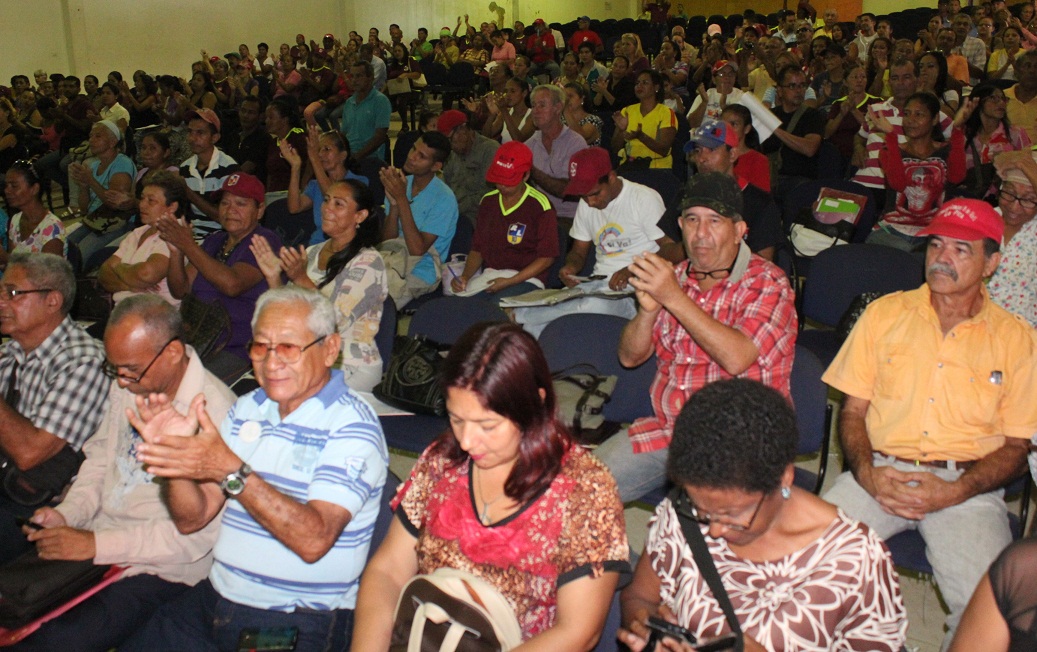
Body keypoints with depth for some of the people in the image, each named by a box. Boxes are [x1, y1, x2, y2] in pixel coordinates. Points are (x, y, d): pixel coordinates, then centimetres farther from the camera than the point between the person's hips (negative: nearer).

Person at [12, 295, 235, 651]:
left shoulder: (215, 412, -21)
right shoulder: (126, 386, 5)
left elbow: (199, 532, -21)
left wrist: (97, 544, -21)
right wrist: (67, 513, 0)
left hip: (155, 569, -7)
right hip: (95, 539, 7)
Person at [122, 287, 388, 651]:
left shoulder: (352, 426, -13)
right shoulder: (247, 409, 9)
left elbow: (314, 541, -25)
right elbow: (191, 520, 9)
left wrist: (232, 471, -30)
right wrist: (175, 457, -10)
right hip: (213, 602, 6)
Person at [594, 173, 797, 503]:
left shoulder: (767, 283, -6)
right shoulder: (674, 278, 12)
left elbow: (736, 358, -23)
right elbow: (629, 357, 10)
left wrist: (675, 299, -23)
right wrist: (648, 309, -11)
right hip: (666, 427, 5)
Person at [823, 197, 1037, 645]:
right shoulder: (885, 313, 11)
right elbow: (852, 411, 10)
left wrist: (954, 492, -12)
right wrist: (866, 473, -10)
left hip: (966, 486, -1)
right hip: (880, 472, 1)